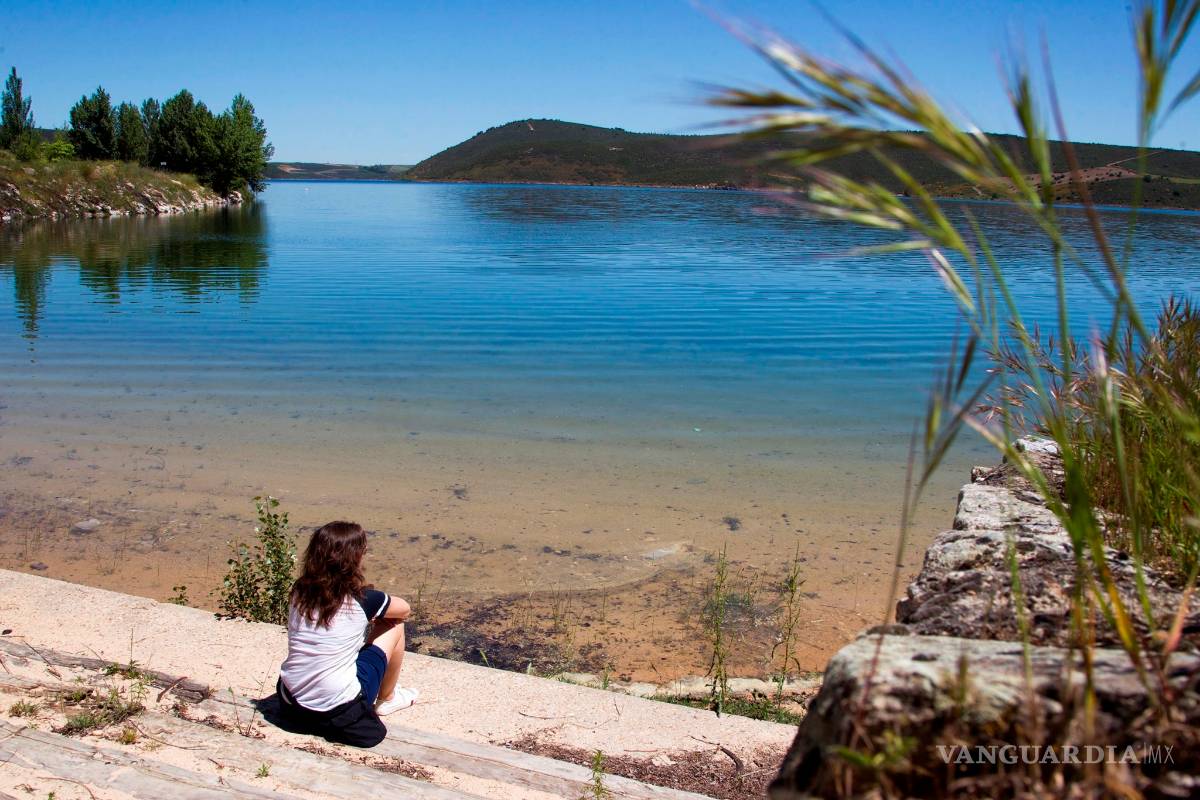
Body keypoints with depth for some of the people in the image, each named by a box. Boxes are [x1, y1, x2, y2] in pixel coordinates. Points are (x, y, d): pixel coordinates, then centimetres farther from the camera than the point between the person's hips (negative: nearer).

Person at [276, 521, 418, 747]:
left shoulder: (299, 592, -3)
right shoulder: (361, 599, -15)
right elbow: (404, 610, 5)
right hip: (340, 713, -5)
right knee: (394, 626, 10)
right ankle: (387, 699, 27)